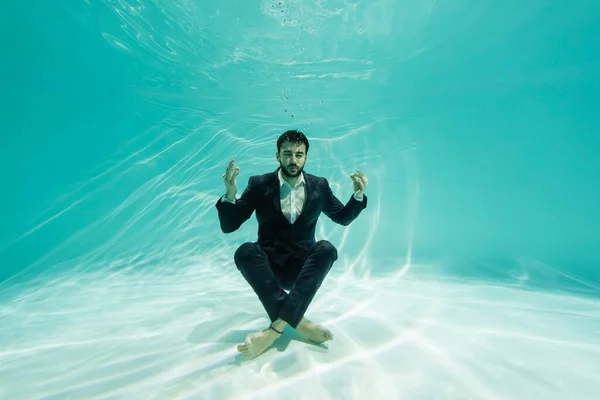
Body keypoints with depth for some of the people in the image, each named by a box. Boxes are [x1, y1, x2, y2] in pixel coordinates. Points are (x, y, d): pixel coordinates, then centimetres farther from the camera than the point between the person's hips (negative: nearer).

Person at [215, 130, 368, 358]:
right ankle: (299, 323, -30)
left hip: (303, 265, 1)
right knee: (245, 251, -31)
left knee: (327, 249, -30)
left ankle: (275, 329, -34)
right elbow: (228, 226, -4)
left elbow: (343, 218, 15)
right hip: (269, 265, -1)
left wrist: (358, 195, -5)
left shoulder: (319, 186, 3)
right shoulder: (259, 184, -3)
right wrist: (230, 194, -24)